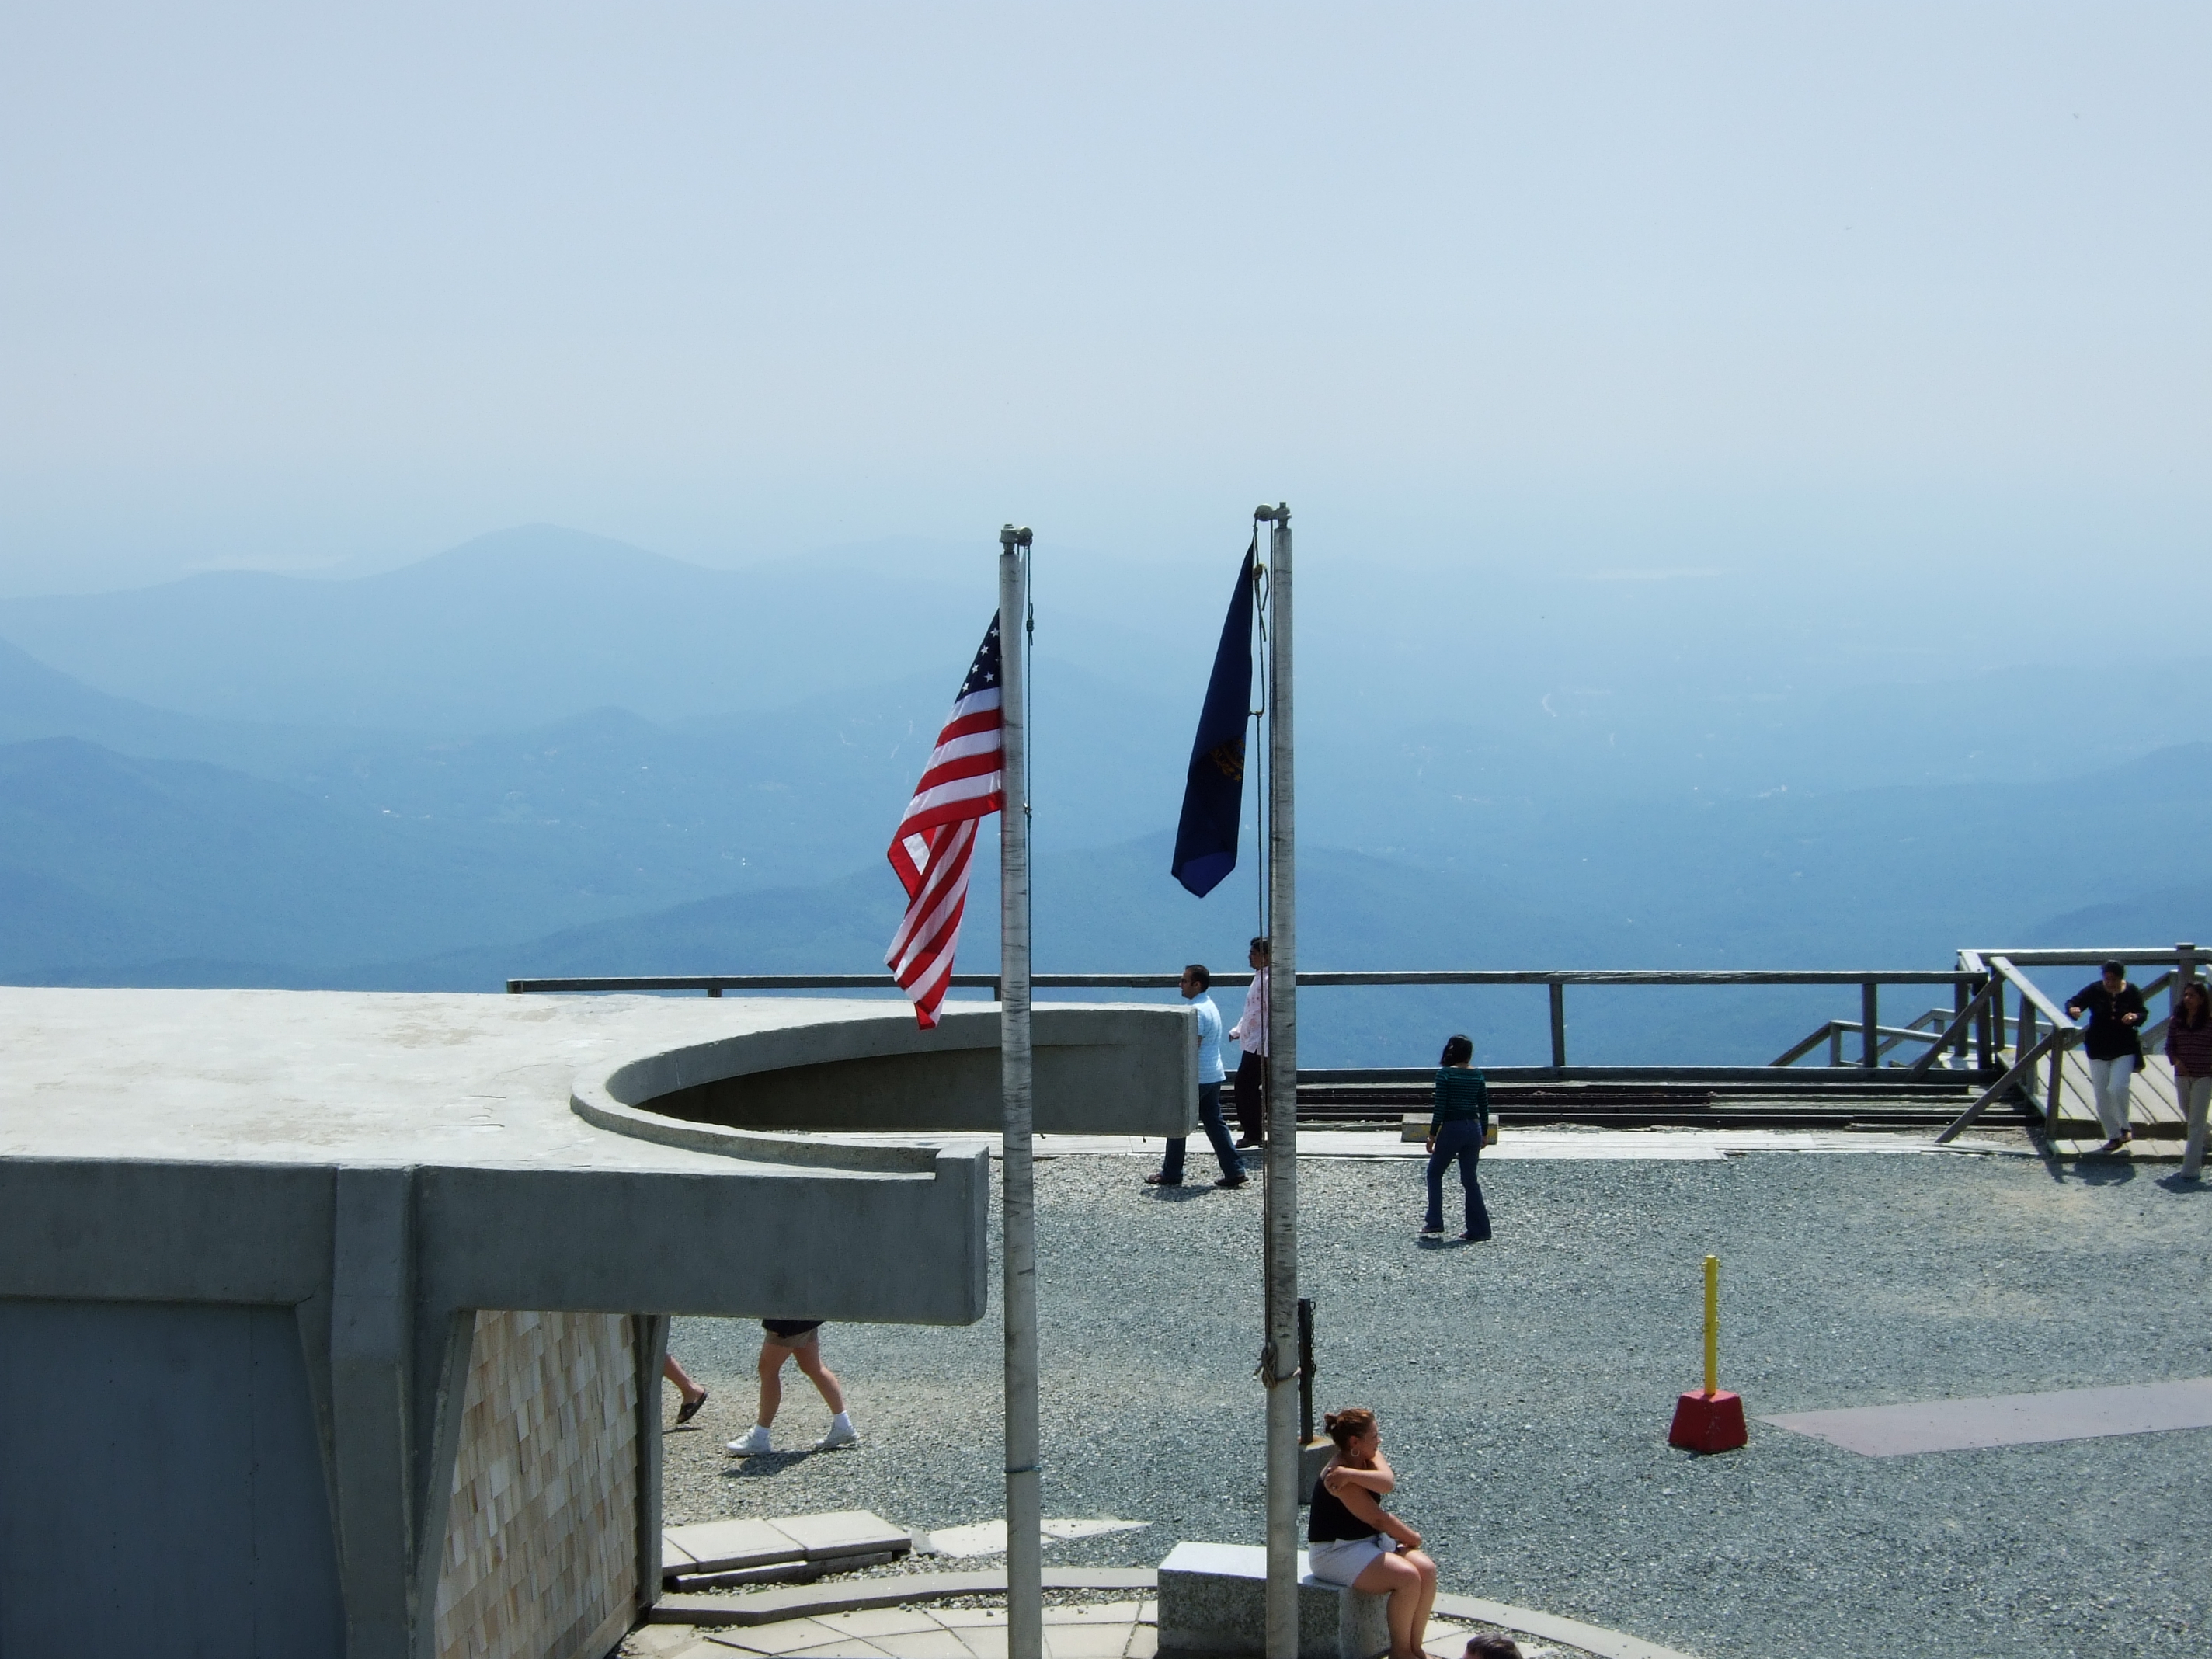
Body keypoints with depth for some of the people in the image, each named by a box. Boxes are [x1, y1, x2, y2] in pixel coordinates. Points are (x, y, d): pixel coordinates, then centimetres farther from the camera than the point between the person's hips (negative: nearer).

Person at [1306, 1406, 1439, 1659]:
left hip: (1370, 1542, 9)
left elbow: (1388, 1483, -19)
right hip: (1336, 1553, -9)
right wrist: (1413, 1539, -7)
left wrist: (1350, 1474, -31)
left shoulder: (1368, 1458, 4)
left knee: (1427, 1569, -13)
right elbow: (1378, 1518, -19)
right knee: (1408, 1578, -26)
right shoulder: (1339, 1479, -22)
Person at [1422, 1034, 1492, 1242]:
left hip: (1452, 1129, -4)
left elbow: (1440, 1108, -13)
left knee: (1434, 1173, 15)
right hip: (1473, 1129, 4)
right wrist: (1484, 1133, 18)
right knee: (1469, 1178, 9)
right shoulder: (1477, 1075, 3)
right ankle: (1478, 1229, 5)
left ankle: (1434, 1221, 11)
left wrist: (1432, 1135, -7)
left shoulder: (1445, 1074, -10)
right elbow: (1484, 1108, 7)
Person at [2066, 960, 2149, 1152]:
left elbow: (2143, 1012, 7)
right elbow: (2073, 1003, -12)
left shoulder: (2132, 992, -4)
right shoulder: (2094, 991, -7)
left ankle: (2124, 1127, 3)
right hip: (2099, 1050, 2)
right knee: (2102, 1097, 4)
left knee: (2117, 1088, -20)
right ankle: (2114, 1136, 17)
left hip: (2125, 1049, -2)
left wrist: (2135, 1017, -17)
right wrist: (2073, 1010, -36)